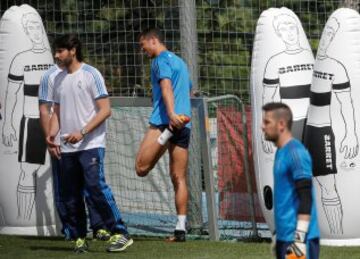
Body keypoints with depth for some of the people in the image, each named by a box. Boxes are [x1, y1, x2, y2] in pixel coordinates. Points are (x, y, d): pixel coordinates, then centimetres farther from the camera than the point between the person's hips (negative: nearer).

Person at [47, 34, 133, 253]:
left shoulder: (91, 74, -5)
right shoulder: (59, 79, 15)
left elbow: (105, 110, -9)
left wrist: (82, 132, -17)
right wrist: (52, 133, 3)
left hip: (91, 145, -7)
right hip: (67, 147, 7)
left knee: (96, 187, -17)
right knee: (70, 195, 5)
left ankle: (120, 234, -13)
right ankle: (80, 239, 13)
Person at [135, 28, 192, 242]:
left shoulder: (161, 60, -1)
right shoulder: (180, 62, 25)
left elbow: (166, 85, -17)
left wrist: (171, 113, -30)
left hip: (164, 121, -8)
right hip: (185, 124, 8)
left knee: (141, 168, -14)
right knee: (179, 179, 5)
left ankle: (165, 135, -32)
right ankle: (181, 228, 0)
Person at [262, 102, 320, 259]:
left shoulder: (296, 152, -13)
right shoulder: (281, 152, 16)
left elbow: (306, 198, -18)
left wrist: (300, 237, -22)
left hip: (297, 238, -10)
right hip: (285, 237, 10)